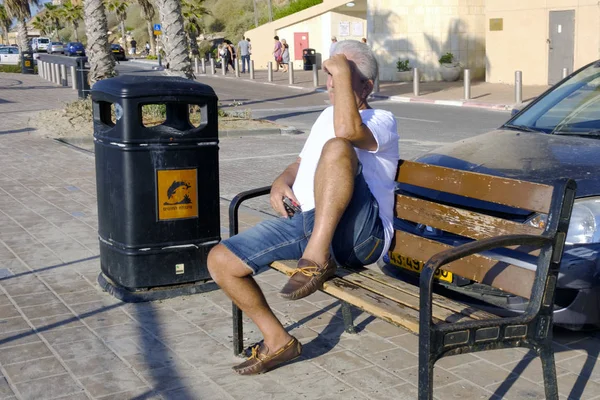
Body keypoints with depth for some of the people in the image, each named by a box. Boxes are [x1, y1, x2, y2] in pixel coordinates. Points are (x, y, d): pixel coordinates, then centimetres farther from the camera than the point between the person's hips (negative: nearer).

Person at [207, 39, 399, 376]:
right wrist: (281, 183, 11)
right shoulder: (328, 115, 29)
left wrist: (342, 73, -12)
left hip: (361, 234, -7)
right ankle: (278, 340, 10)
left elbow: (347, 130, -22)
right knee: (220, 260, -4)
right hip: (307, 222, 8)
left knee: (337, 146, -34)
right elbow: (301, 165, 34)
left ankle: (318, 259, -30)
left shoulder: (382, 120, 3)